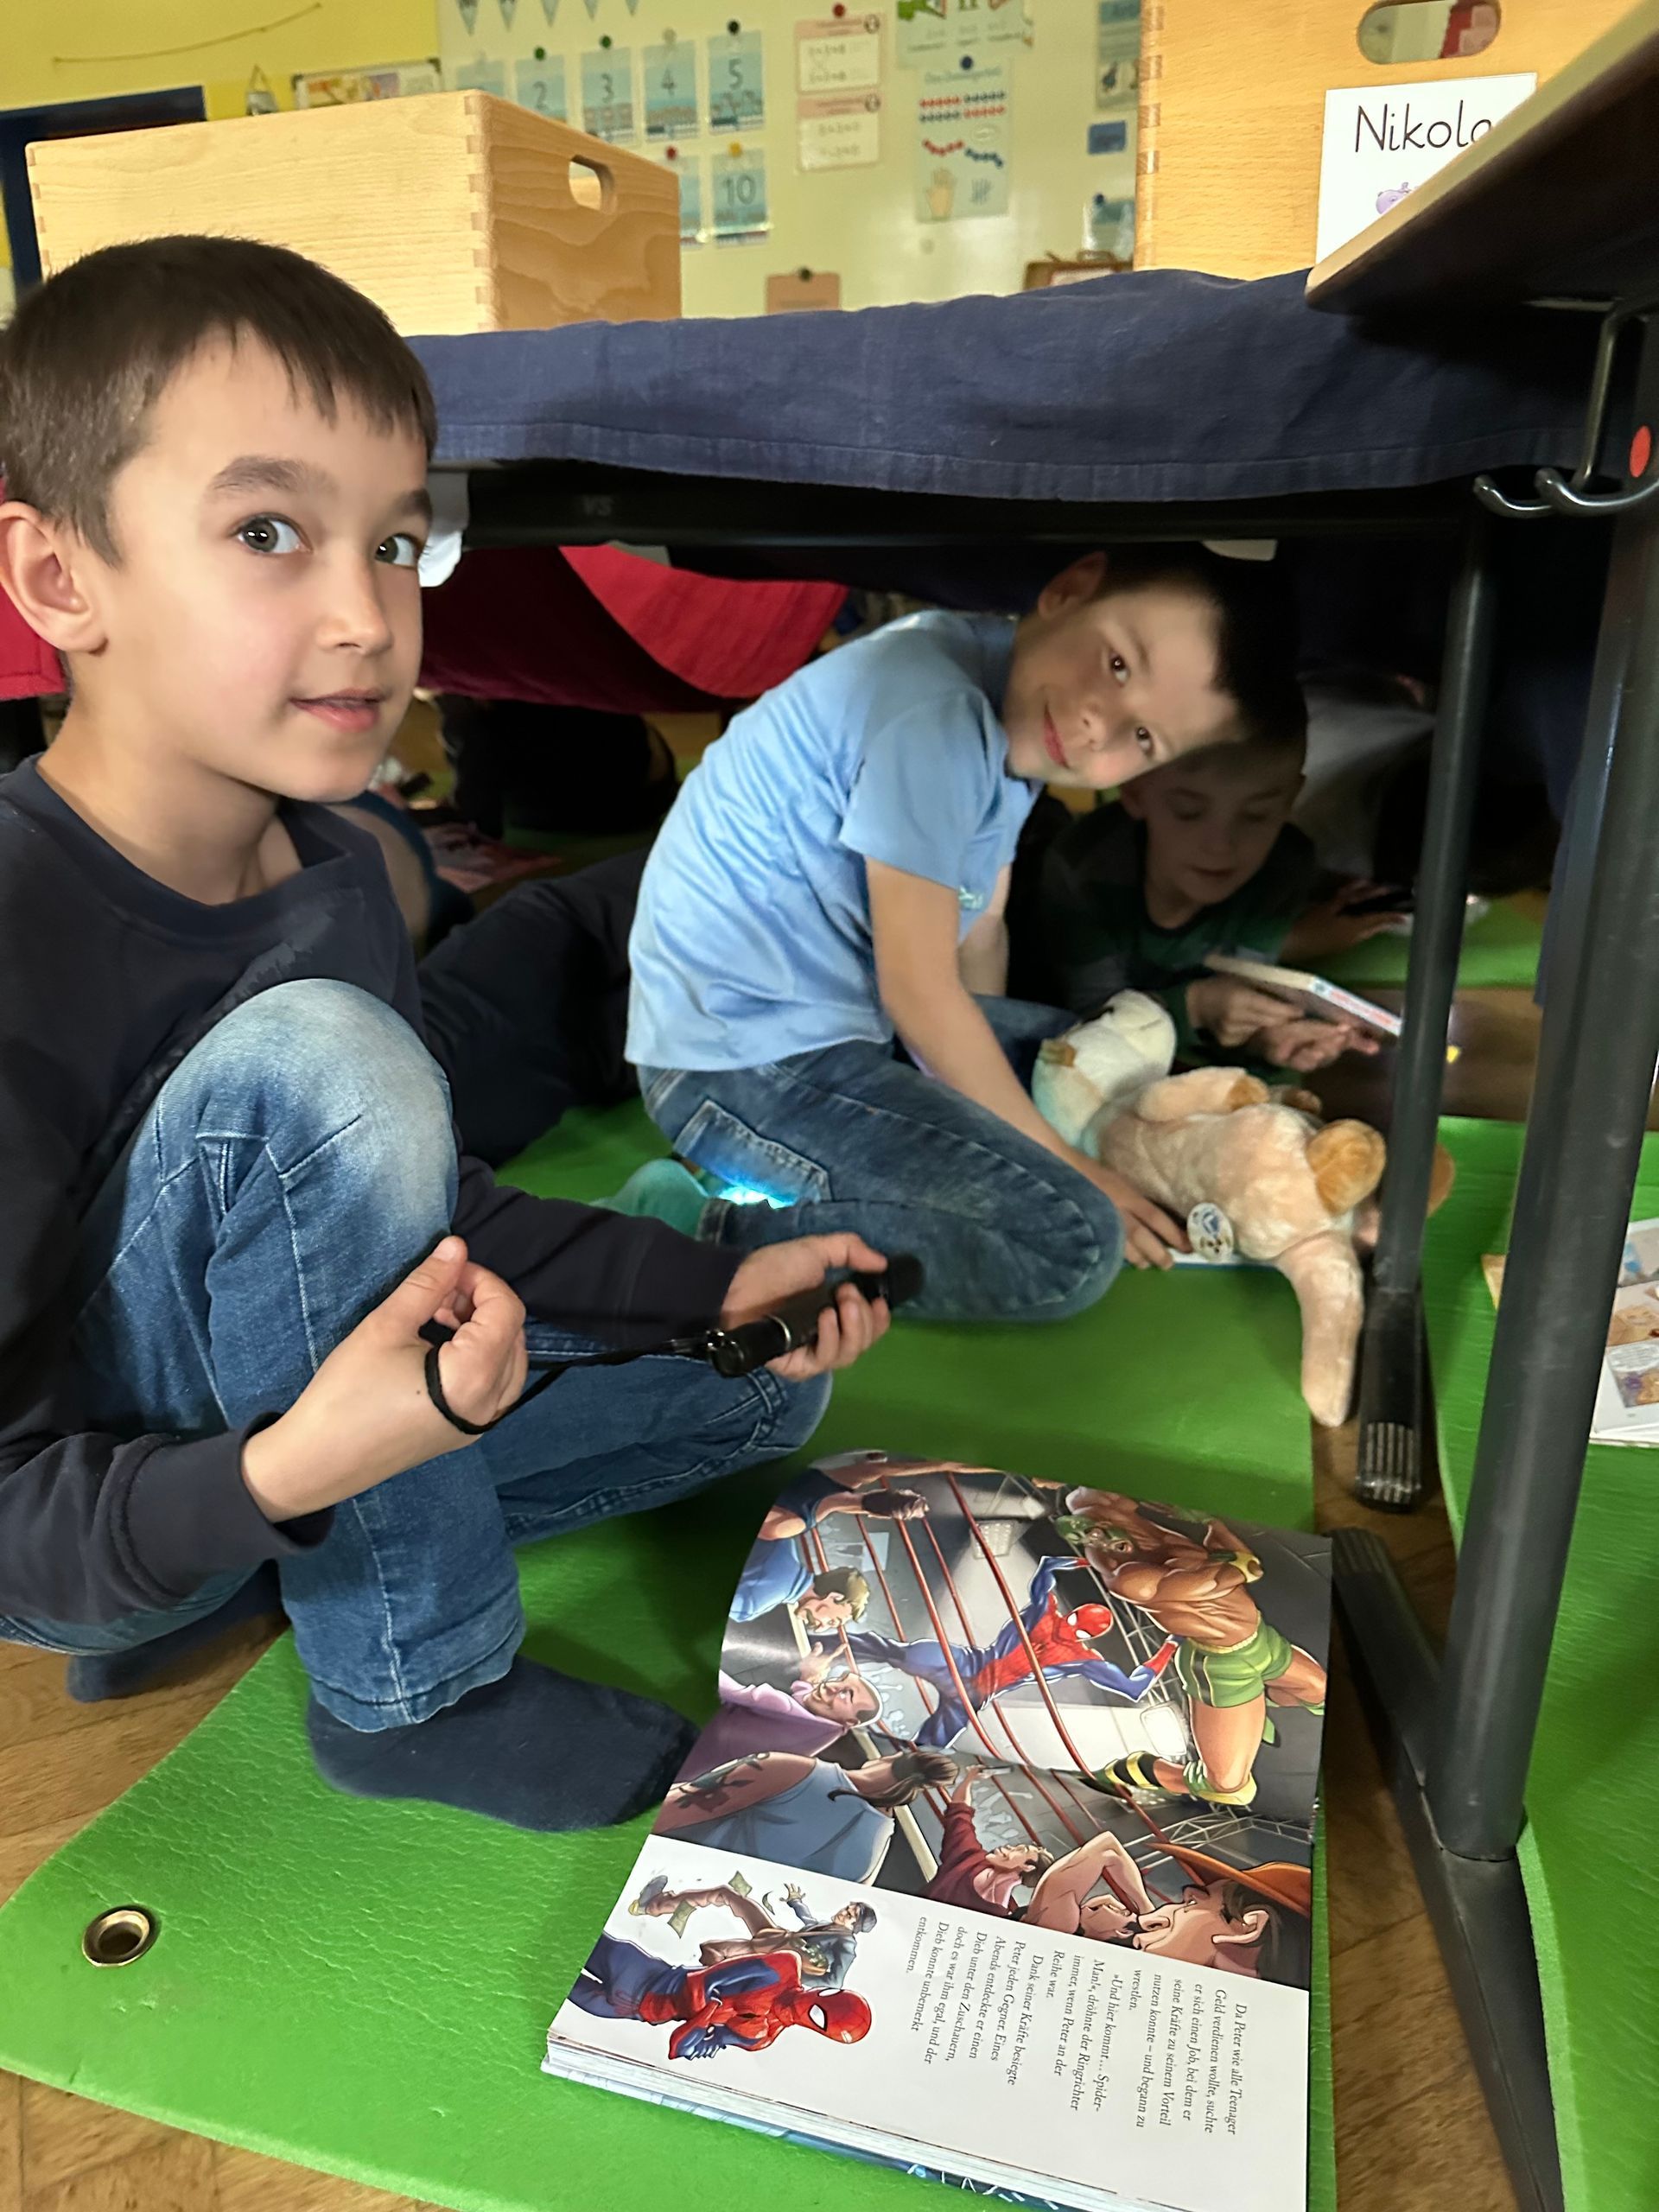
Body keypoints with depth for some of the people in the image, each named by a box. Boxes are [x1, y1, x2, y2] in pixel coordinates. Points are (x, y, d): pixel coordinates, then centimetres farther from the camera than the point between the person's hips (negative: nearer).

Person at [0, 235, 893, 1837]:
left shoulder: (333, 874, -6)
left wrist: (725, 1286, -3)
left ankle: (211, 1612, 7)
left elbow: (435, 1214, 3)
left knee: (768, 1389, 12)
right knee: (315, 1061, -33)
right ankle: (414, 1697, -13)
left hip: (323, 1413, 7)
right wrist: (284, 1477, -42)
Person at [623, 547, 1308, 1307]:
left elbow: (977, 934, 11)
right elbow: (919, 993, -20)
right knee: (1075, 1247, -17)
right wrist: (1065, 1163, -9)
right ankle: (709, 1236, -12)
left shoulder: (1010, 723, 4)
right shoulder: (936, 713, -24)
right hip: (743, 1063, -10)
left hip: (841, 1011, 10)